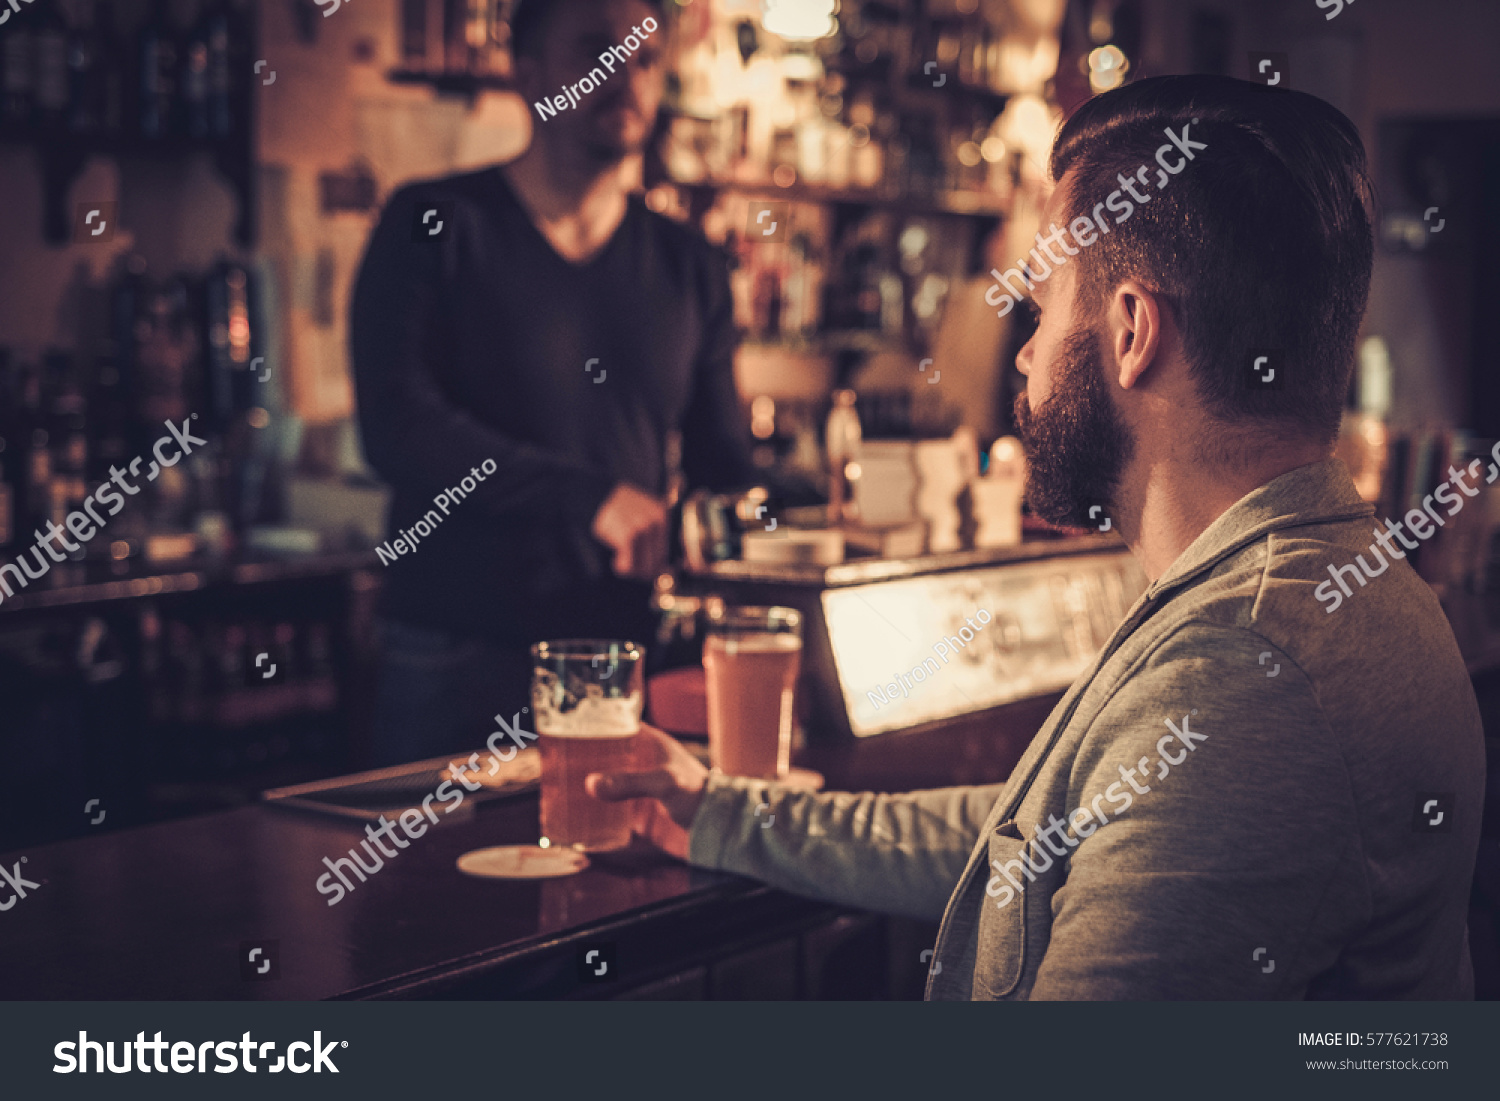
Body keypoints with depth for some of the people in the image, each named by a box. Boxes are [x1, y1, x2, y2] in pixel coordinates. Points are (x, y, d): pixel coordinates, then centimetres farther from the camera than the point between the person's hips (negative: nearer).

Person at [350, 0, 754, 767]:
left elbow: (723, 472, 16)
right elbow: (396, 427, -14)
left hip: (628, 667, 3)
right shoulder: (434, 229, -1)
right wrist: (590, 498, -22)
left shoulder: (691, 271, 12)